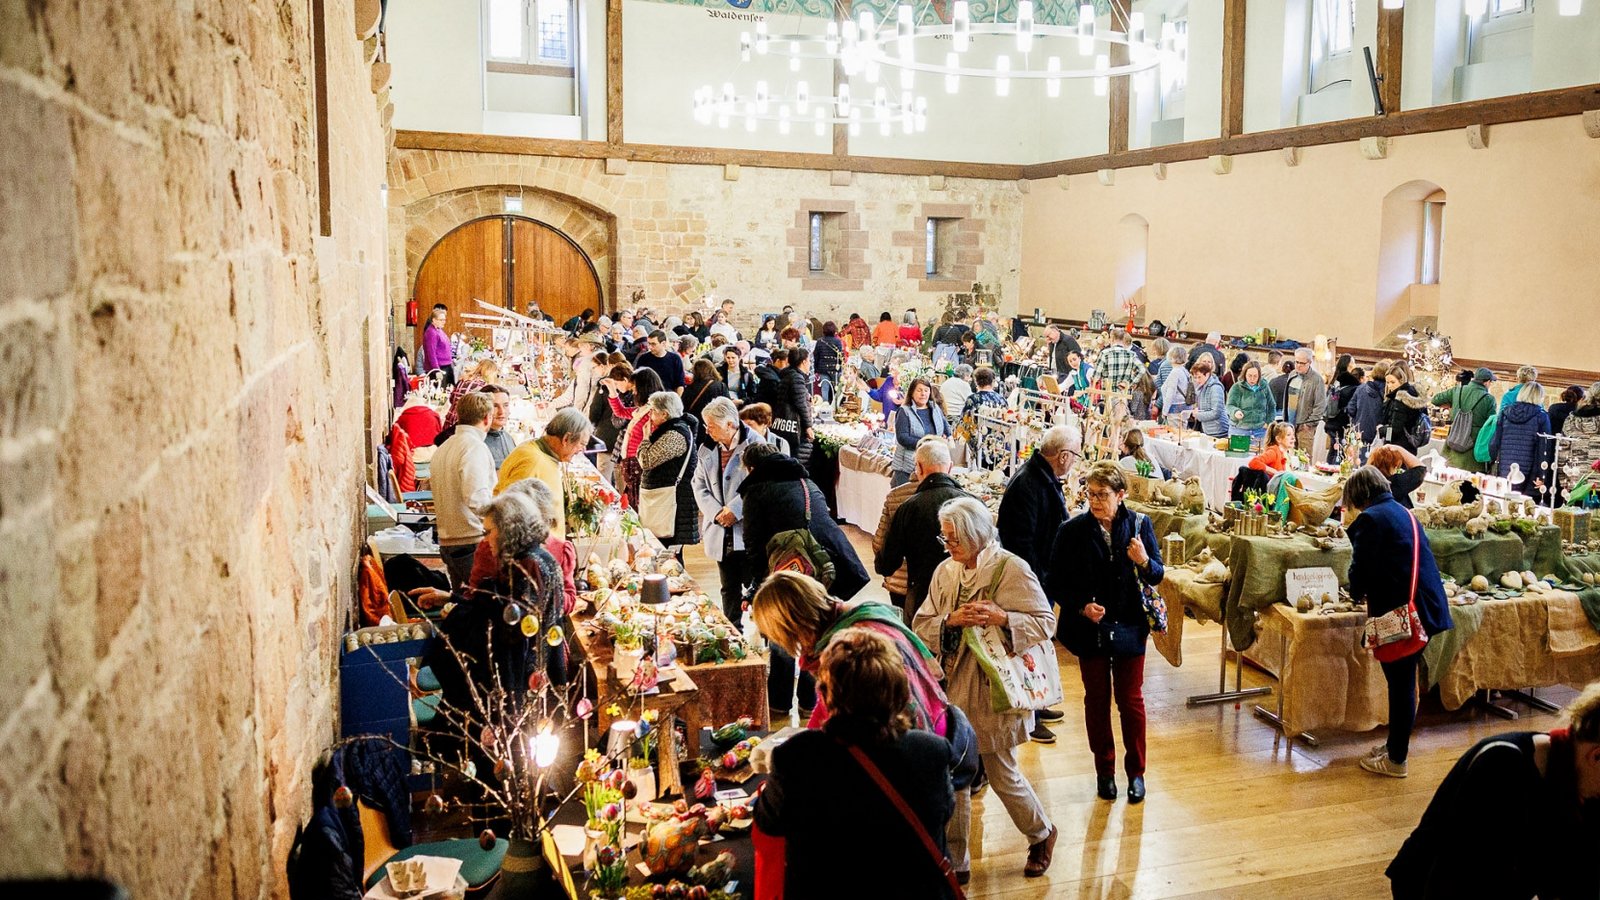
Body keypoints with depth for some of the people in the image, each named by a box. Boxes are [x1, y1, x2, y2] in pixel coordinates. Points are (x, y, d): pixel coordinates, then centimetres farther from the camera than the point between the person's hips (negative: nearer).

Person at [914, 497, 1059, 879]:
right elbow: (920, 624, 4)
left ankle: (1042, 834, 36)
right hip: (953, 687, 5)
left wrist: (1003, 618, -26)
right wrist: (951, 620, -15)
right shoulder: (946, 571, 5)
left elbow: (1046, 622, -11)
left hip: (995, 688, -4)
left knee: (1001, 772, 8)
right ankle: (953, 860, 21)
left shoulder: (1011, 568, -11)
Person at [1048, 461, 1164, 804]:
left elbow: (1157, 576, -1)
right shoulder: (1072, 531, -8)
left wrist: (1144, 562, -22)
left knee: (1131, 700, 8)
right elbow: (1056, 584, -5)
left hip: (1129, 628, 0)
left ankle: (1135, 771, 25)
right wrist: (1082, 606, -21)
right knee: (1097, 700, 11)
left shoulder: (1140, 525, -5)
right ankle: (1104, 771, 27)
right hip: (1090, 630, 0)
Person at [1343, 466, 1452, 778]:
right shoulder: (1404, 513, 15)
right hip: (1425, 606, 8)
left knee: (1400, 684, 0)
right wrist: (1370, 591, 27)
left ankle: (1396, 759, 9)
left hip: (1399, 613, -8)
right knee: (1404, 680, 18)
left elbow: (1361, 567, -11)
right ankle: (1395, 744, 30)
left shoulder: (1370, 519, -10)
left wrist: (1358, 593, 11)